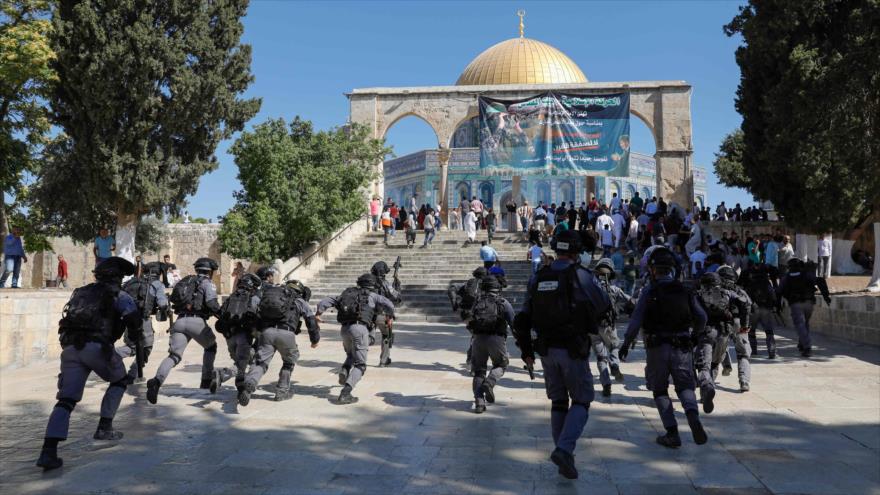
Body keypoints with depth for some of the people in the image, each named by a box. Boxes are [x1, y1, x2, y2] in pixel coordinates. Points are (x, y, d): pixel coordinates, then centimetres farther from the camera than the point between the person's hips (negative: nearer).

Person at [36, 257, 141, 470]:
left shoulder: (80, 292, 26)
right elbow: (133, 317, -4)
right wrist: (134, 332, 16)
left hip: (70, 348, 5)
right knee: (119, 381, 22)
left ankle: (48, 451, -12)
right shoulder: (117, 294, 8)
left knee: (66, 399, 2)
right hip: (97, 347, -5)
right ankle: (104, 428, 20)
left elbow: (70, 319, 28)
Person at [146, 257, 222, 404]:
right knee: (211, 347, 22)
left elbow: (174, 299, 23)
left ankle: (157, 381, -27)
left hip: (180, 321, 4)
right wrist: (221, 313, 4)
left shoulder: (185, 281, 25)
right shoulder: (207, 283, 6)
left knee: (174, 356, -2)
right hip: (197, 321, -4)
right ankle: (206, 380, 19)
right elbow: (211, 303, -9)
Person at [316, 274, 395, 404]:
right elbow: (388, 305, 1)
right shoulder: (372, 296, 13)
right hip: (360, 328, -5)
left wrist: (318, 313, 13)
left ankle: (344, 372, 3)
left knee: (351, 355, 32)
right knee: (360, 365, 0)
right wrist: (390, 316, 18)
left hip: (345, 329, 5)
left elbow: (326, 301, 18)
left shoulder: (346, 293, 25)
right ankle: (345, 393, -16)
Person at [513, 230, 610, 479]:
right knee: (581, 401, 7)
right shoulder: (581, 275, -10)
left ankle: (564, 458, 20)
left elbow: (523, 318, 6)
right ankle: (564, 449, -12)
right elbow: (603, 304, 2)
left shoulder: (537, 278, 5)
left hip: (546, 350, 5)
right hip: (573, 350, -5)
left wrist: (526, 350, 14)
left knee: (558, 402, 16)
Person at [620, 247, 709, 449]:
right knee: (685, 386, 13)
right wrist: (696, 333, 26)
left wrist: (626, 343, -3)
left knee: (660, 391, 11)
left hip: (657, 347, -2)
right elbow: (701, 317, 6)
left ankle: (672, 433, 3)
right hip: (681, 347, 2)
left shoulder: (649, 291, -7)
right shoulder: (684, 290, 4)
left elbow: (636, 320, -11)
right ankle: (693, 416, -16)